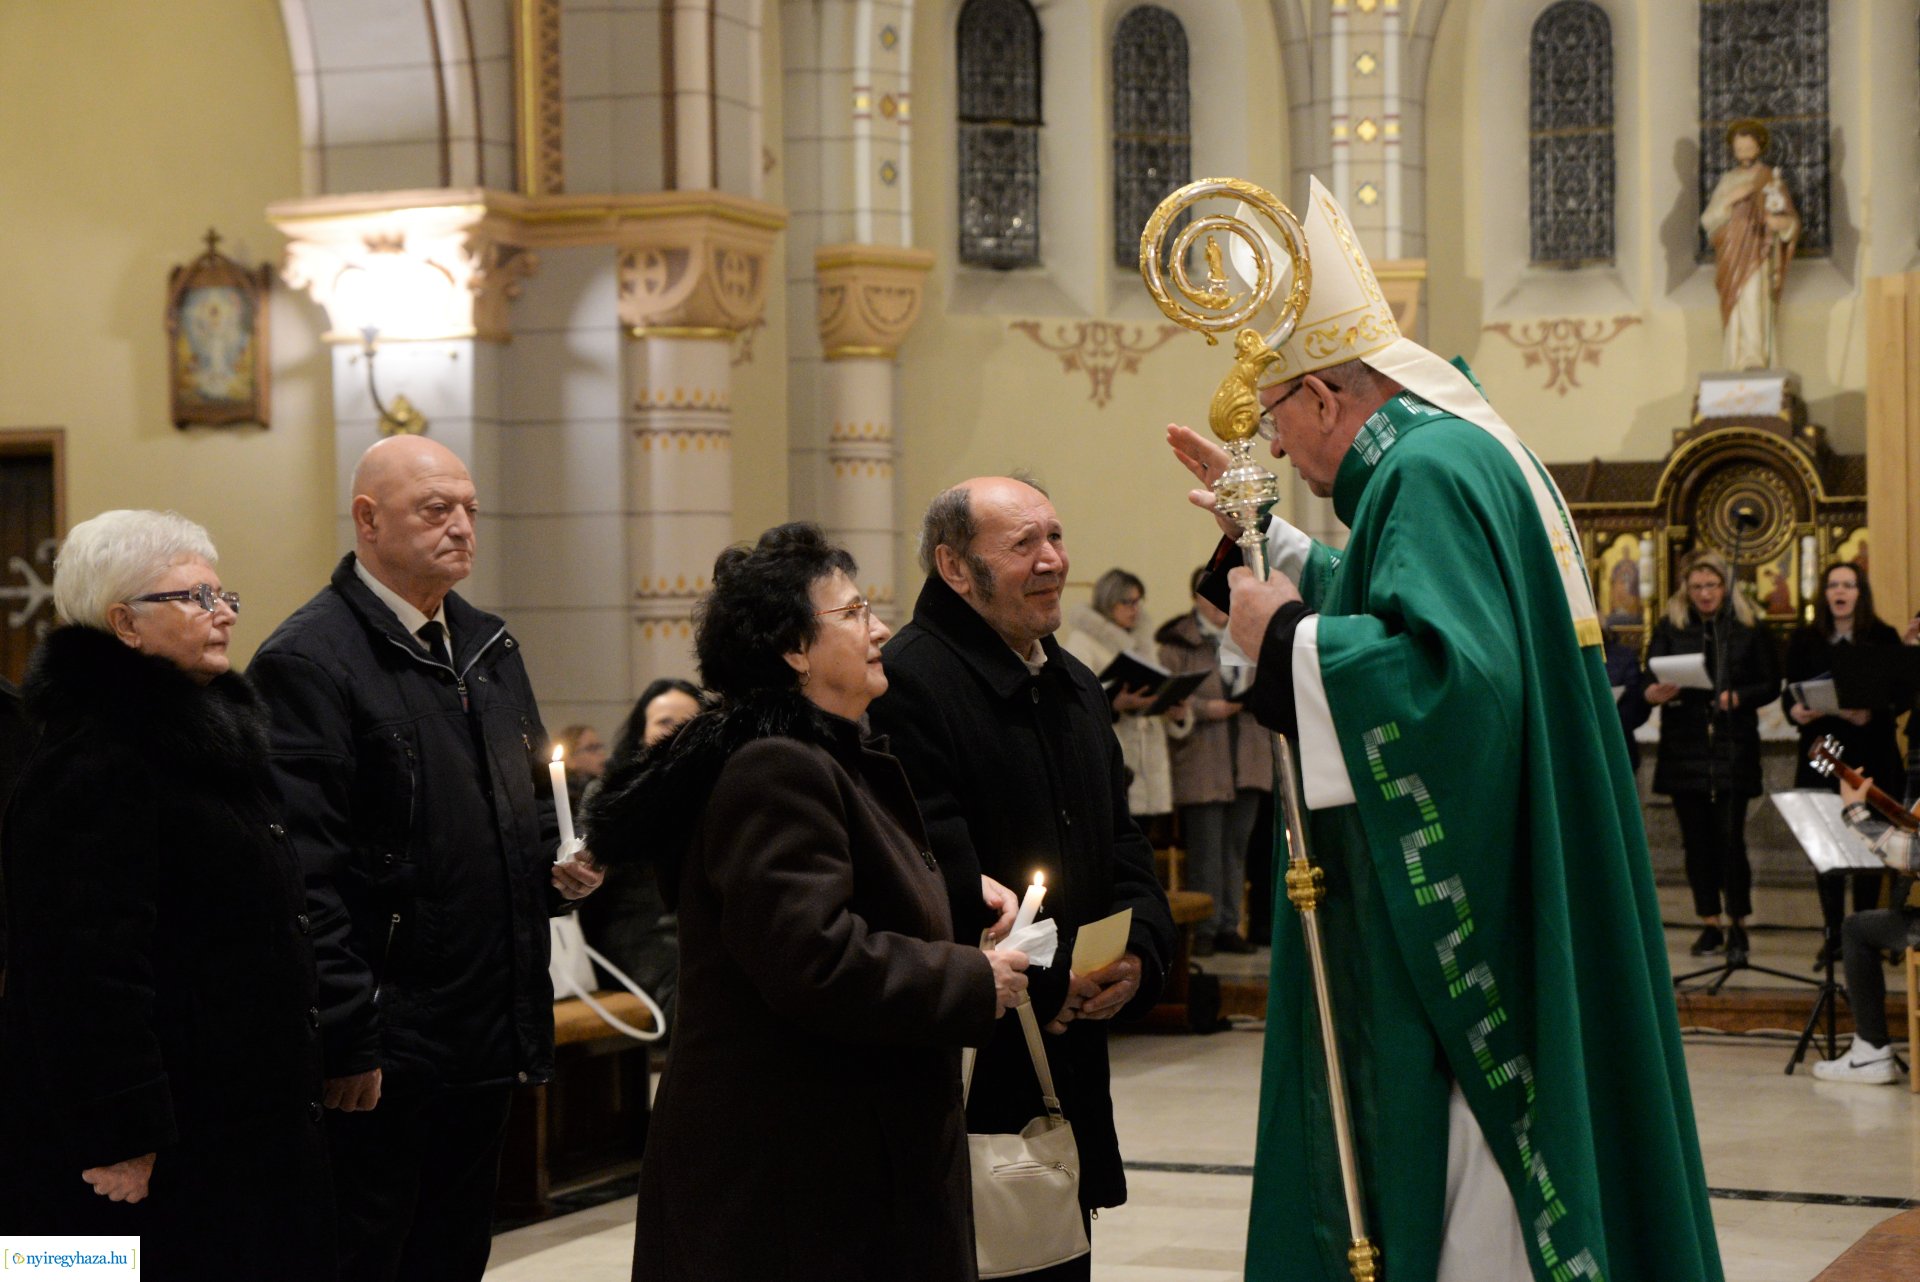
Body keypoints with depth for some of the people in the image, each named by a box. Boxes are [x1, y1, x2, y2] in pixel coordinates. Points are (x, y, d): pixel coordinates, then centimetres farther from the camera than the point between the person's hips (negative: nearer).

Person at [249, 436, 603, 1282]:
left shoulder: (489, 647, 14)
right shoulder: (311, 661, -13)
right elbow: (309, 874, -18)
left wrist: (557, 869, 4)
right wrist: (345, 1043, -20)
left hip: (490, 1037, 8)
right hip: (387, 1046, -8)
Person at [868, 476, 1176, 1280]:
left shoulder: (1076, 688, 17)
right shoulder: (907, 686, -16)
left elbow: (1124, 849, 18)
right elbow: (942, 883, -22)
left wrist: (1138, 955, -1)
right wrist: (1051, 985, -17)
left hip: (1069, 1073, 9)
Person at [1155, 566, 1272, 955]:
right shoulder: (1177, 643, -3)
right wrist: (1206, 709, -19)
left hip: (1248, 759, 5)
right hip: (1200, 761, -5)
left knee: (1237, 846, 8)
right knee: (1205, 847, -4)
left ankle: (1228, 926, 14)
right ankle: (1204, 929, 2)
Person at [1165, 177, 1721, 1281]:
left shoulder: (1428, 470, -17)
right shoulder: (1464, 453, 16)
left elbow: (1447, 670, -31)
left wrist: (1284, 637, -20)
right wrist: (1255, 530, 27)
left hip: (1467, 923, -11)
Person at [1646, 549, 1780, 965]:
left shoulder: (1747, 629, 4)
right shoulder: (1669, 628, 6)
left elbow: (1770, 683, 4)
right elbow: (1652, 679, -3)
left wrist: (1738, 697, -15)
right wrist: (1655, 693, -26)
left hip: (1733, 748, -2)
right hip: (1684, 748, 2)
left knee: (1730, 838, -7)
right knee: (1696, 840, 5)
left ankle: (1737, 926, 4)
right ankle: (1710, 925, 15)